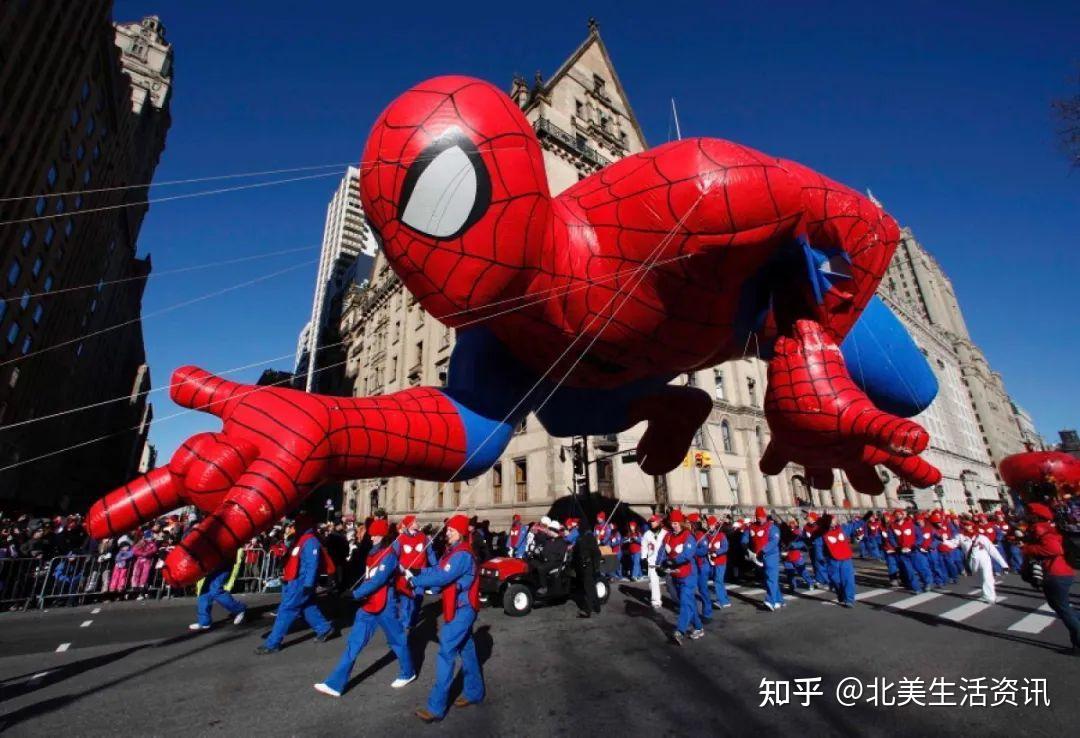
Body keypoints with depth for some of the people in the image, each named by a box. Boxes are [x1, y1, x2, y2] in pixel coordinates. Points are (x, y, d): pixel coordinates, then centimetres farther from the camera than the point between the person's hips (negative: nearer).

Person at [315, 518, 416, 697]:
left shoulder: (389, 554, -20)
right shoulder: (373, 552, 7)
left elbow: (378, 580, -27)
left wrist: (356, 594, -29)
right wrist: (359, 595, 11)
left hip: (384, 606, -7)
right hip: (368, 604, 8)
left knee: (397, 641, 11)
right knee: (354, 644, 6)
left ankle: (408, 673, 30)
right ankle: (335, 684, 12)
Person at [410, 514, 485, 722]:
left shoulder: (462, 554, -23)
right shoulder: (455, 551, 9)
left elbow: (441, 577, -27)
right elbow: (438, 570, 5)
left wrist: (414, 580, -16)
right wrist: (415, 572, -8)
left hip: (462, 609, -10)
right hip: (460, 608, 10)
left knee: (446, 653, -5)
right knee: (466, 650, 19)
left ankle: (436, 707, 4)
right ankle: (474, 693, 34)